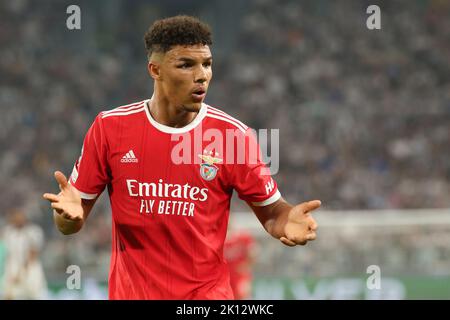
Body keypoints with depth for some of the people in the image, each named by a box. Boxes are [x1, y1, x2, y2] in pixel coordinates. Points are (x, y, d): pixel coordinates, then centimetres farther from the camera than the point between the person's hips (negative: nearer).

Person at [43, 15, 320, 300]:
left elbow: (271, 210, 0)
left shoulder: (233, 134, -7)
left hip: (208, 292, 0)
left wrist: (287, 221, -22)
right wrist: (70, 213, -24)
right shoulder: (110, 127, -6)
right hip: (130, 292, 1)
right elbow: (70, 224, -1)